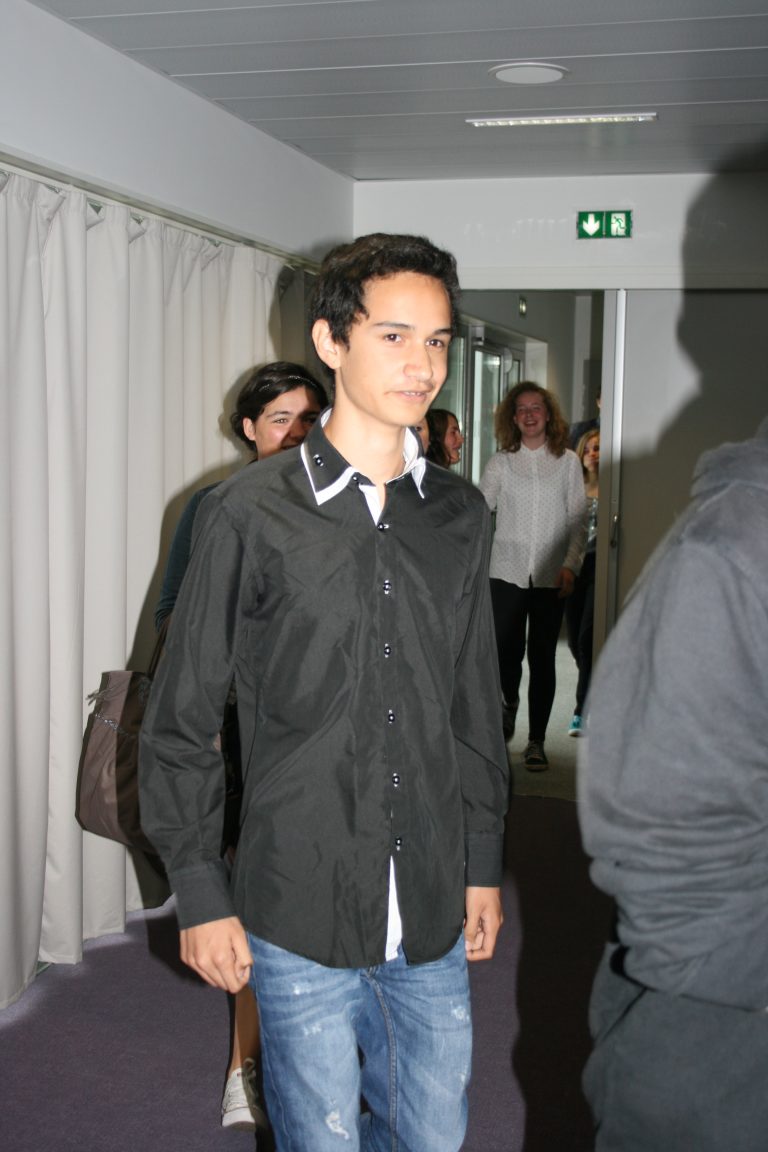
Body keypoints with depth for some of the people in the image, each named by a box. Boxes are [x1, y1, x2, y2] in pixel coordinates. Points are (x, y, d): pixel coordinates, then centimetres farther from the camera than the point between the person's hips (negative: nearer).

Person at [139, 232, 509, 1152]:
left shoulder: (461, 514, 4)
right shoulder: (250, 513, -9)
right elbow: (181, 721, -5)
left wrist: (483, 864, 12)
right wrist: (199, 895, -5)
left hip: (434, 916, 4)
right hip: (299, 916, -4)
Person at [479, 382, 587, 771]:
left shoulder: (567, 462, 6)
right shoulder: (500, 463, 6)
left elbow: (578, 519, 4)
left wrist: (570, 565, -8)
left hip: (550, 576, 0)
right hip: (507, 573, 0)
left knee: (543, 657, 2)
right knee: (507, 652, -1)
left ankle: (536, 741, 11)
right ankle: (508, 704, 32)